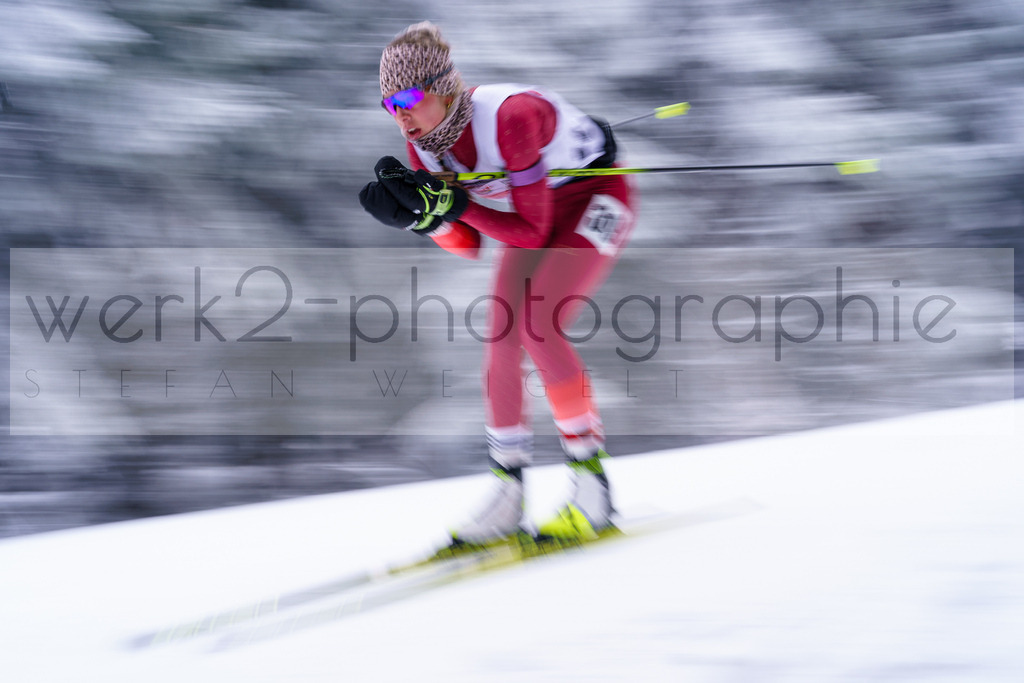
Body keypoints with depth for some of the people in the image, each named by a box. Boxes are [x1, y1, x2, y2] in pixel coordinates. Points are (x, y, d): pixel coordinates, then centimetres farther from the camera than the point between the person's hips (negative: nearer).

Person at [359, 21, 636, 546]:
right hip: (531, 209, 7)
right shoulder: (423, 141, -14)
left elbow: (531, 234, -31)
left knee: (536, 326, -22)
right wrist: (419, 214, -24)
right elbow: (469, 244, -7)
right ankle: (507, 492, 5)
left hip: (594, 197, -7)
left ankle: (592, 485, -13)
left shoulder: (510, 117, -36)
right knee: (501, 338, -5)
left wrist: (455, 204, -37)